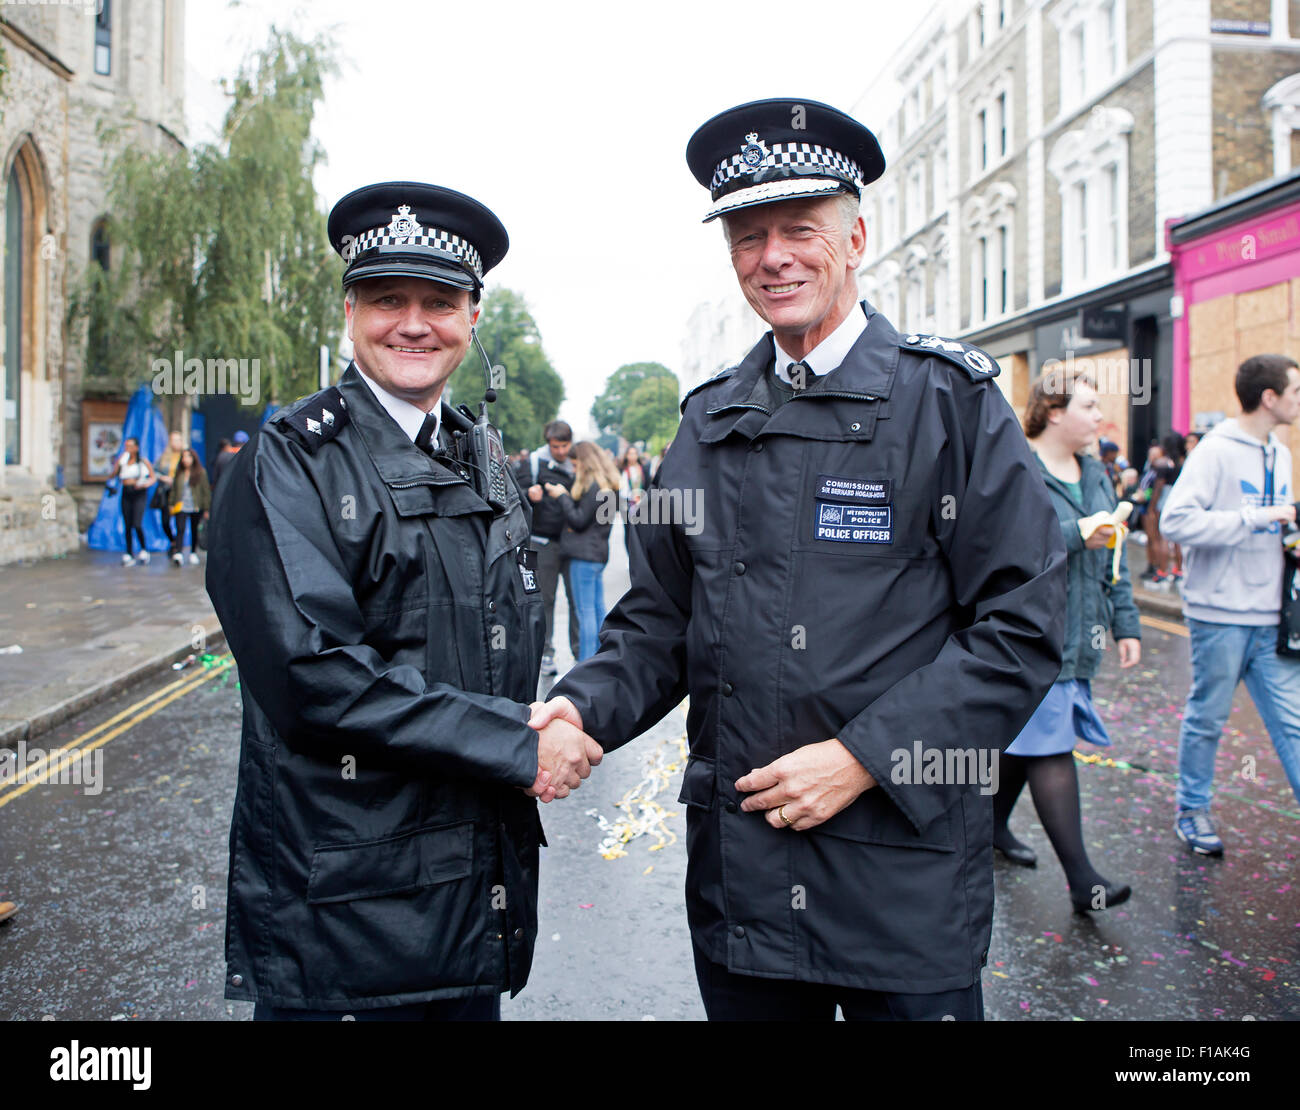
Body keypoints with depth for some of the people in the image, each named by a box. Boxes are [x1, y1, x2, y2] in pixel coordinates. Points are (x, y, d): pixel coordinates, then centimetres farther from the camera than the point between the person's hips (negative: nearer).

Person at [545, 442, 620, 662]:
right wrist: (565, 495, 5)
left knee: (585, 611, -7)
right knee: (598, 608, 14)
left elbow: (579, 521, -14)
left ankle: (586, 662, -5)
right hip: (598, 553, 10)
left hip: (585, 554, -10)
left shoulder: (594, 486, -15)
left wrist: (562, 496, -6)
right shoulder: (606, 484, 16)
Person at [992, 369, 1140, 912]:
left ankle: (994, 823, 35)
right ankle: (1081, 878, -6)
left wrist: (1126, 623, 16)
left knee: (1026, 736, 17)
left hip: (1078, 634, 8)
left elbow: (1113, 556, 20)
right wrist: (1075, 535, -22)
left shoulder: (1095, 472, 15)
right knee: (1050, 744, -8)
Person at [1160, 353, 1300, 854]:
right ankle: (1193, 809, 24)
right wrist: (1257, 517, -22)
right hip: (1221, 613, -7)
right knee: (1207, 718, 7)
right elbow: (1176, 520, -23)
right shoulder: (1217, 450, -12)